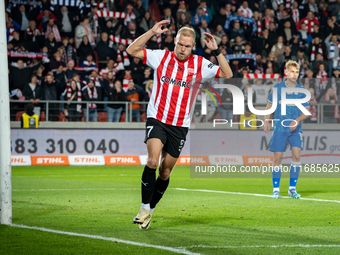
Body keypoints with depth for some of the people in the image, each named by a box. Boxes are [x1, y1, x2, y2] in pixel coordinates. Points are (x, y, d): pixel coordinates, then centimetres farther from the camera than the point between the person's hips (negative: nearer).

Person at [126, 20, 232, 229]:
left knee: (165, 172, 7)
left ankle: (151, 209, 26)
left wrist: (217, 51, -14)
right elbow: (132, 50, -1)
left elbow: (227, 75, -3)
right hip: (157, 119, -2)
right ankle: (145, 208, -15)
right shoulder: (161, 57, 0)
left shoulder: (200, 64, 2)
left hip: (180, 126, 2)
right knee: (153, 161, -23)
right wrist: (152, 32, -10)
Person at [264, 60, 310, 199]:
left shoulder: (302, 90, 2)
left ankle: (292, 189, -3)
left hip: (295, 129, 0)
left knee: (296, 155, -13)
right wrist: (267, 121, 4)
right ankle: (276, 189, 9)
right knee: (277, 158, -2)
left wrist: (297, 120, -13)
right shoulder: (277, 87, 2)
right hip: (280, 128, 0)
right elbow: (270, 104, 13)